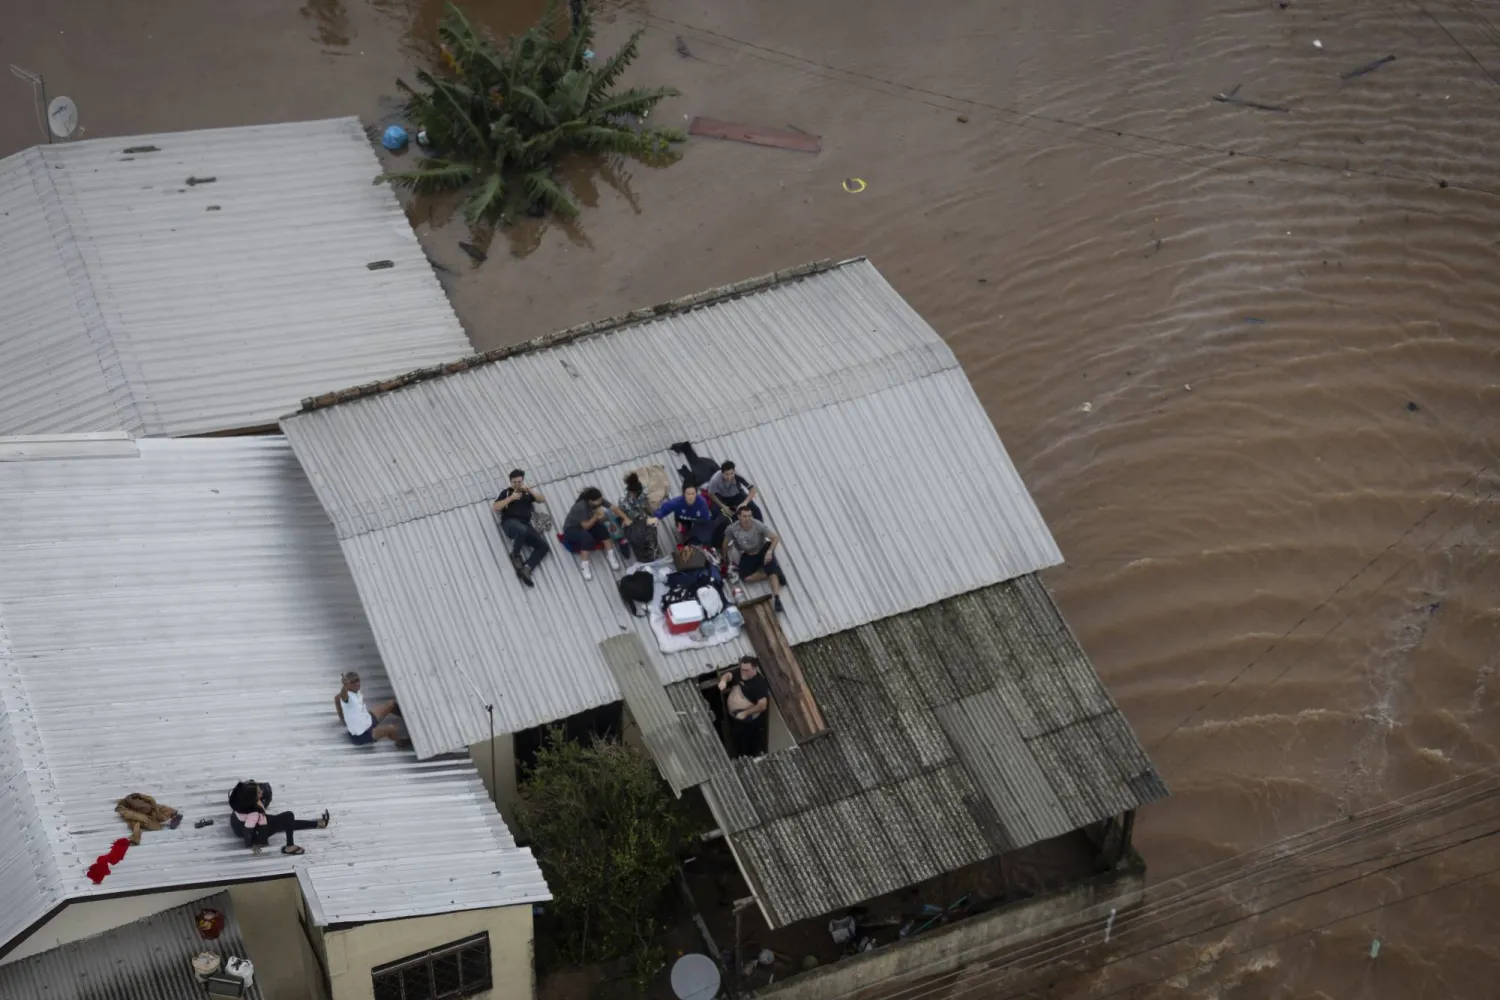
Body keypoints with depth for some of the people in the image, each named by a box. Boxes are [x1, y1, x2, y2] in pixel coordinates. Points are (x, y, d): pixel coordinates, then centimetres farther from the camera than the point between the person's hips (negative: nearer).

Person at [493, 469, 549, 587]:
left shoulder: (527, 493, 25)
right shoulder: (506, 492, 17)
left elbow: (543, 500, 12)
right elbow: (495, 507, 4)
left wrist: (530, 490, -1)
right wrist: (511, 498, -5)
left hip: (525, 525, 4)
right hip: (510, 523, -4)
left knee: (543, 546, -19)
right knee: (521, 529, -42)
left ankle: (526, 569, -30)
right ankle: (515, 555, -16)